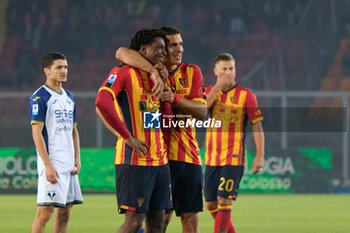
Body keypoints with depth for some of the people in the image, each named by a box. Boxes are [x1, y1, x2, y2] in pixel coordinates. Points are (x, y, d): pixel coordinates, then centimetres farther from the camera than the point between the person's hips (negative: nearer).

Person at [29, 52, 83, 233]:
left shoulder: (69, 97, 16)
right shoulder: (40, 97, -8)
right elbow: (37, 133, -13)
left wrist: (77, 159, 9)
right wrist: (48, 165, -19)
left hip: (69, 165, 8)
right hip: (51, 164, -8)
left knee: (64, 213, 7)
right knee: (45, 211, -11)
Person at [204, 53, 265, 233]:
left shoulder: (245, 95, -2)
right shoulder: (210, 91, 9)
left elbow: (257, 125, -2)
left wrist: (259, 155, -9)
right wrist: (218, 86, -16)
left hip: (234, 157, -5)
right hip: (212, 157, 5)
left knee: (224, 201, -14)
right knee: (211, 204, 8)